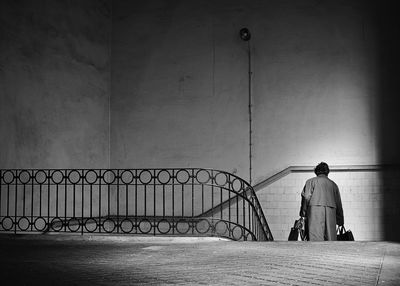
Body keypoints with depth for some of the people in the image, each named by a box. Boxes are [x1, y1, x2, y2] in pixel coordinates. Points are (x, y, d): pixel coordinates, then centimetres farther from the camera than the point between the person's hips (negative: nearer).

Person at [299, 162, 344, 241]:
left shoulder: (311, 181, 13)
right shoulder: (333, 184, 24)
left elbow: (306, 197, -1)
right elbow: (339, 204, 23)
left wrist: (303, 214, -2)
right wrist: (340, 222, 27)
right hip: (331, 212, 4)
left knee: (316, 239, -13)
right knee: (331, 239, 2)